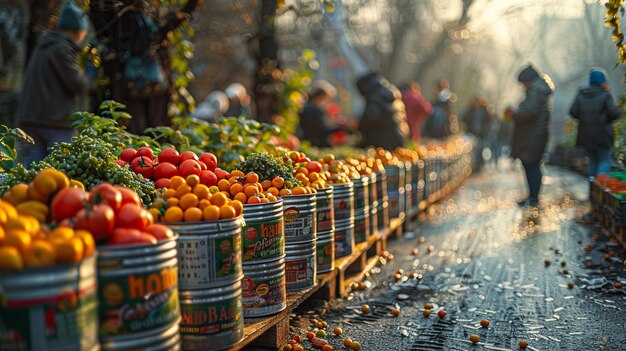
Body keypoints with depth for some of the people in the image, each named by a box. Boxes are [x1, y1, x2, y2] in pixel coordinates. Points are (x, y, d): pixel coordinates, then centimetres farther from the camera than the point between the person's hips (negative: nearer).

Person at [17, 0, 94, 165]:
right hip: (55, 121, -8)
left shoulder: (42, 46, 19)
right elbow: (78, 85, -13)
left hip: (28, 119, 8)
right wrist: (89, 75, 8)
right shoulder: (62, 48, -9)